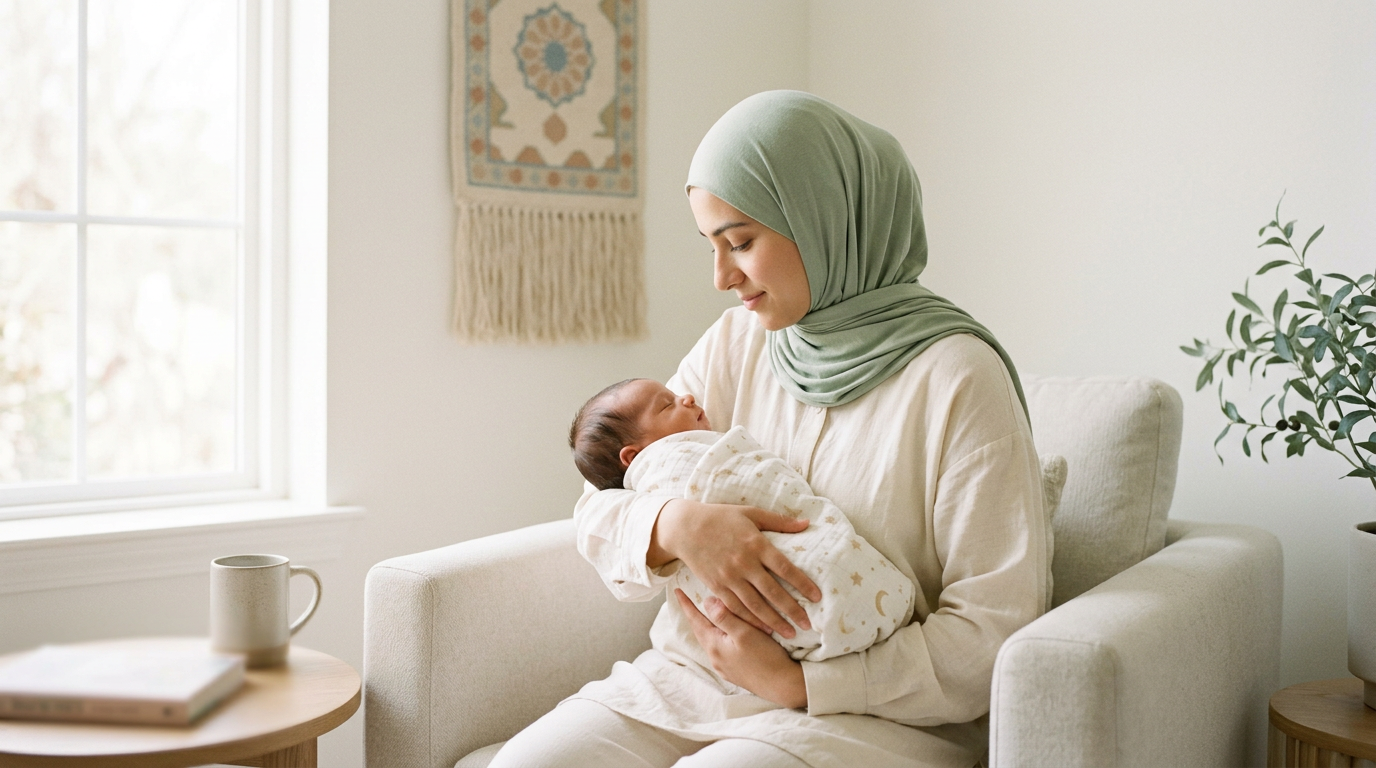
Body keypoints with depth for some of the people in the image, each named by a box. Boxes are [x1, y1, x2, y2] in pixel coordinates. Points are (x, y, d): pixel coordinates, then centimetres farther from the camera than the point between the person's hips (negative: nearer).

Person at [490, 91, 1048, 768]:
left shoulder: (955, 377, -10)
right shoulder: (734, 345, 7)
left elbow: (995, 633, -12)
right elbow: (596, 512, 6)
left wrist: (794, 681, -17)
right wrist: (673, 526, -17)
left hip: (869, 712, -5)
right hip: (684, 681, 5)